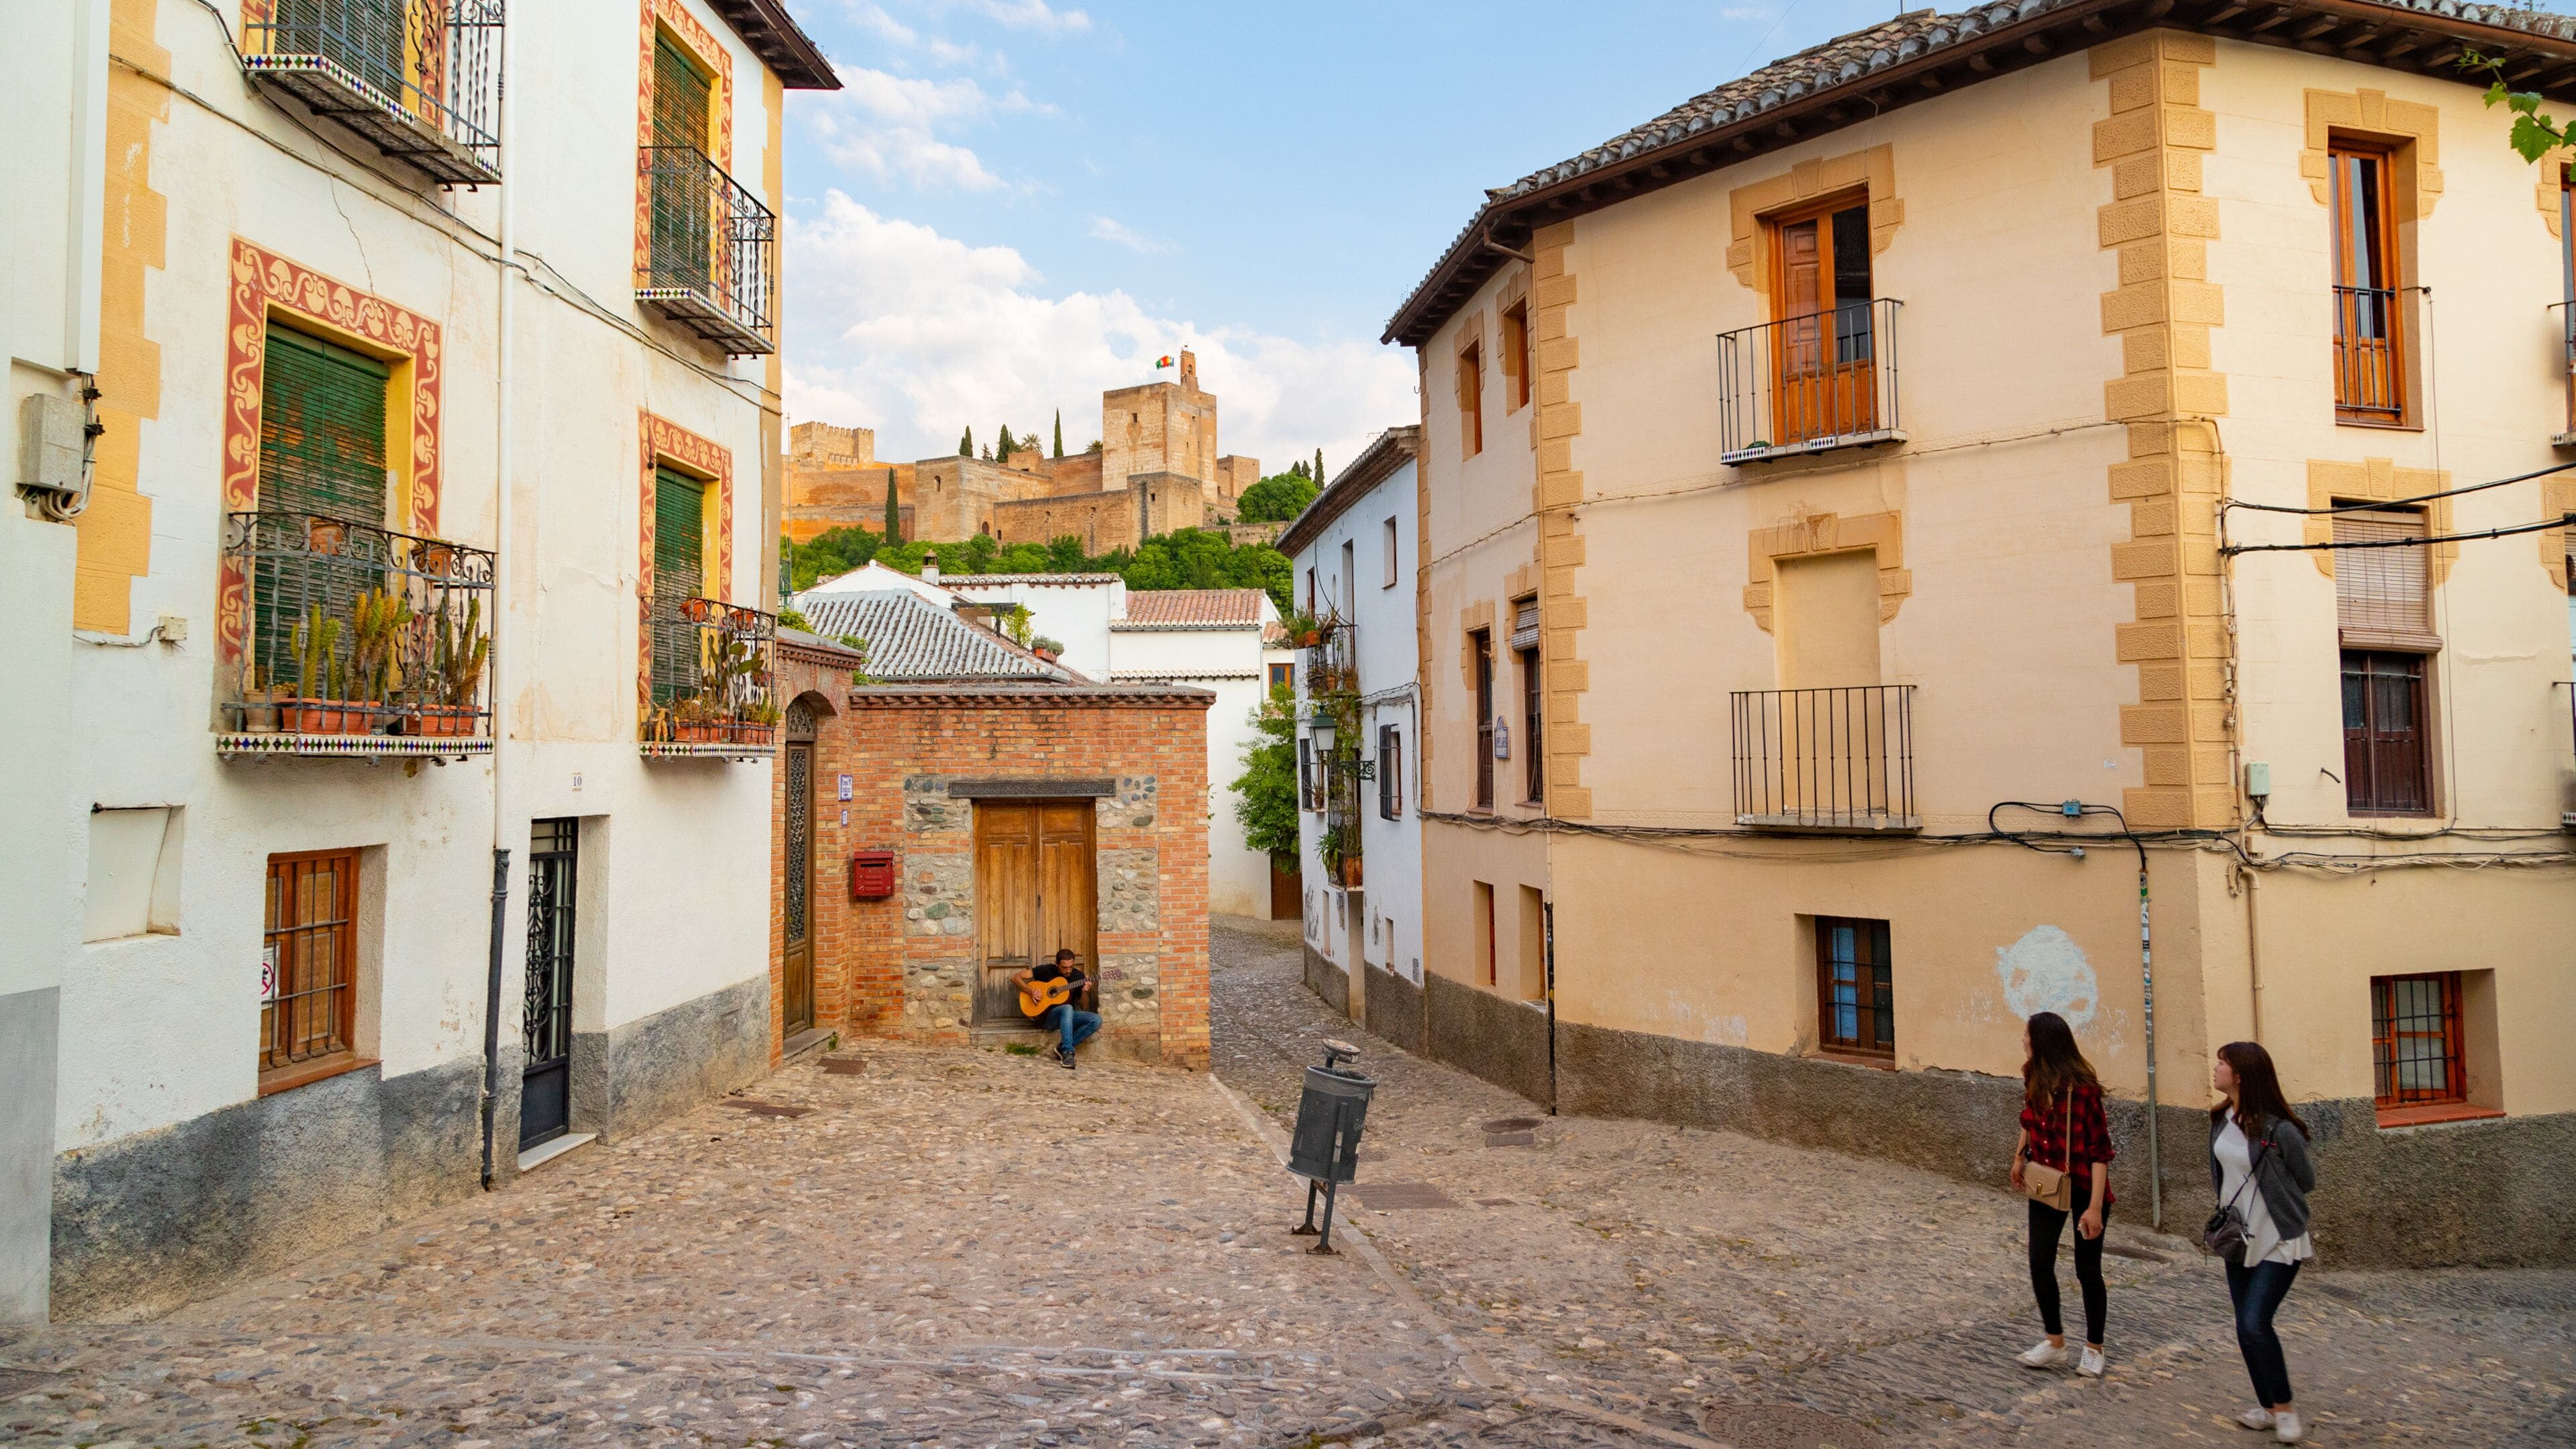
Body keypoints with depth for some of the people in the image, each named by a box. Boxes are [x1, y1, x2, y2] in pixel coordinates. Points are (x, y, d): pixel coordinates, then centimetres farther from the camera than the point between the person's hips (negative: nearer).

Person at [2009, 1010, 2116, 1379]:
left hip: (2084, 1187, -6)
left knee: (2087, 1269, 7)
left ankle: (2094, 1349, 25)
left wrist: (2095, 1207, -24)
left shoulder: (2082, 1088, -24)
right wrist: (2020, 1155, 8)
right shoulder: (2034, 1079, -4)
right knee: (2040, 1262, 4)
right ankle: (2055, 1343, 20)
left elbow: (2100, 1151, -22)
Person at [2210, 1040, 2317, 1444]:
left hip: (2278, 1243, -7)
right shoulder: (2221, 1120, 0)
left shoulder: (2279, 1130, -20)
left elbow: (2307, 1181, -5)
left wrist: (2272, 1198, 3)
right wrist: (2229, 1212, 8)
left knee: (2256, 1323, -13)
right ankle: (2267, 1407, 25)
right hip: (2239, 1239, 7)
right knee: (2245, 1327, 10)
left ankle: (2284, 1407, 7)